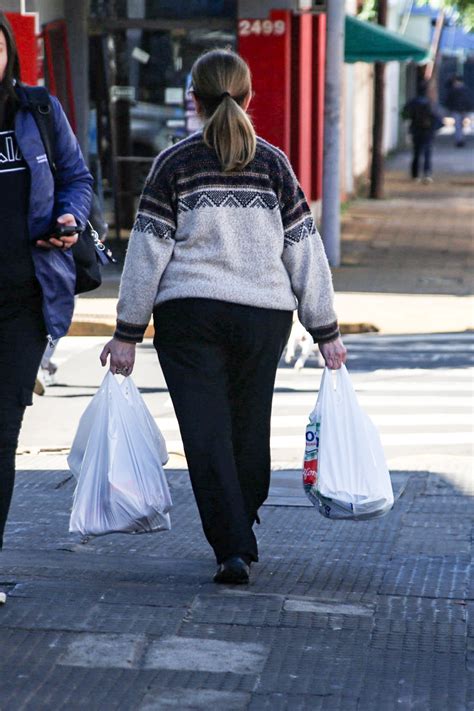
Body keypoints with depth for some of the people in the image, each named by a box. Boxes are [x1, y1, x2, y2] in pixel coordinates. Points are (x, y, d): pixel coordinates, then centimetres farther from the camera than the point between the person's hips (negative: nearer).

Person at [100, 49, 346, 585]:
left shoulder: (175, 163, 0)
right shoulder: (273, 164, 6)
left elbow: (147, 250, -2)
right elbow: (304, 250, 5)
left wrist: (127, 331, 2)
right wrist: (326, 330, 11)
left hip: (189, 315, -2)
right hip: (264, 315, 3)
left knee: (207, 435, -1)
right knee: (250, 427, 15)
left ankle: (233, 548, -9)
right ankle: (241, 532, 29)